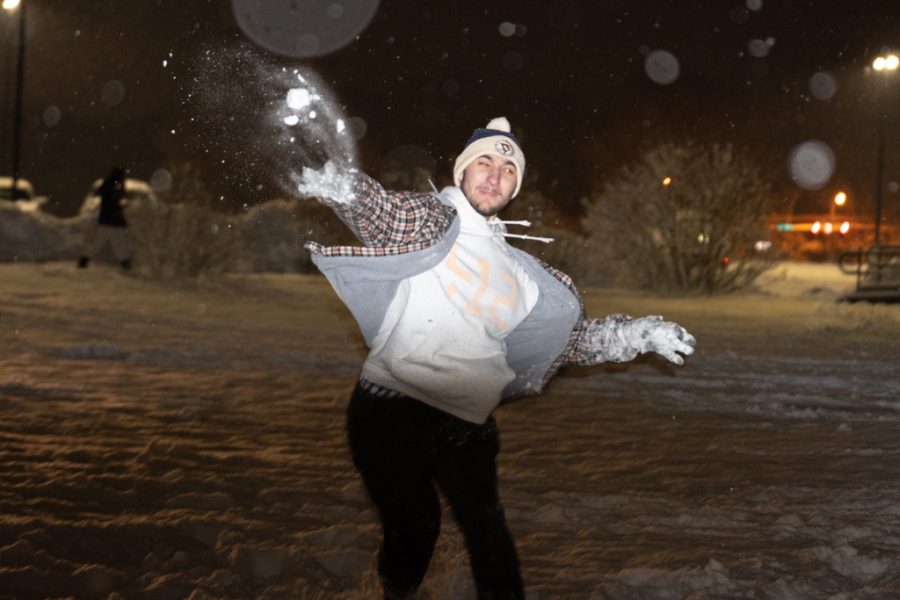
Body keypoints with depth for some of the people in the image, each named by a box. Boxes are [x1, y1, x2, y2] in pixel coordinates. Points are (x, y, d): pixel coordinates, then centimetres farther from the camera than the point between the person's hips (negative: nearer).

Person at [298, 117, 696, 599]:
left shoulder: (520, 272, 15)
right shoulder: (431, 221, 0)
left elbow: (572, 336, 22)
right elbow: (378, 210, -19)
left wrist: (640, 334, 13)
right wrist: (338, 184, -40)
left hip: (466, 425, 5)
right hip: (391, 411, -5)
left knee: (487, 535, 12)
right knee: (412, 534, 3)